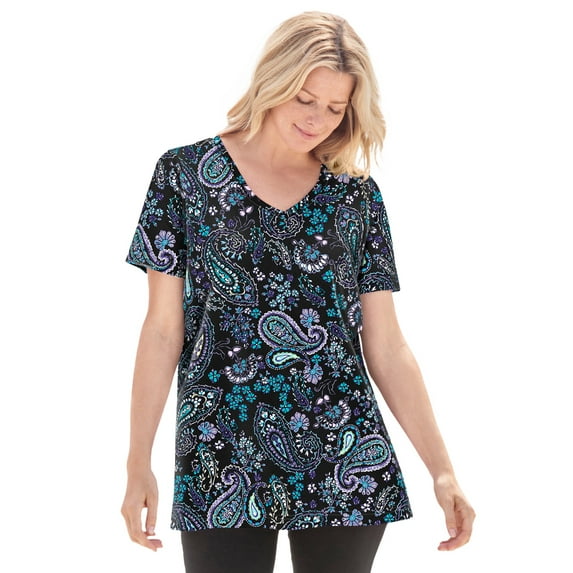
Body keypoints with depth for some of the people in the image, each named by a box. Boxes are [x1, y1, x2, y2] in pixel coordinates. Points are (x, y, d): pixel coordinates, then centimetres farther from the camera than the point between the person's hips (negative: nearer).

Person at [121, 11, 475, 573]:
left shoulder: (357, 194, 7)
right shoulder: (185, 173, 2)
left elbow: (387, 347, 6)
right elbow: (163, 329, 1)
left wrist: (442, 470, 0)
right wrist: (138, 462, -3)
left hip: (345, 463, 2)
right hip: (223, 463, -2)